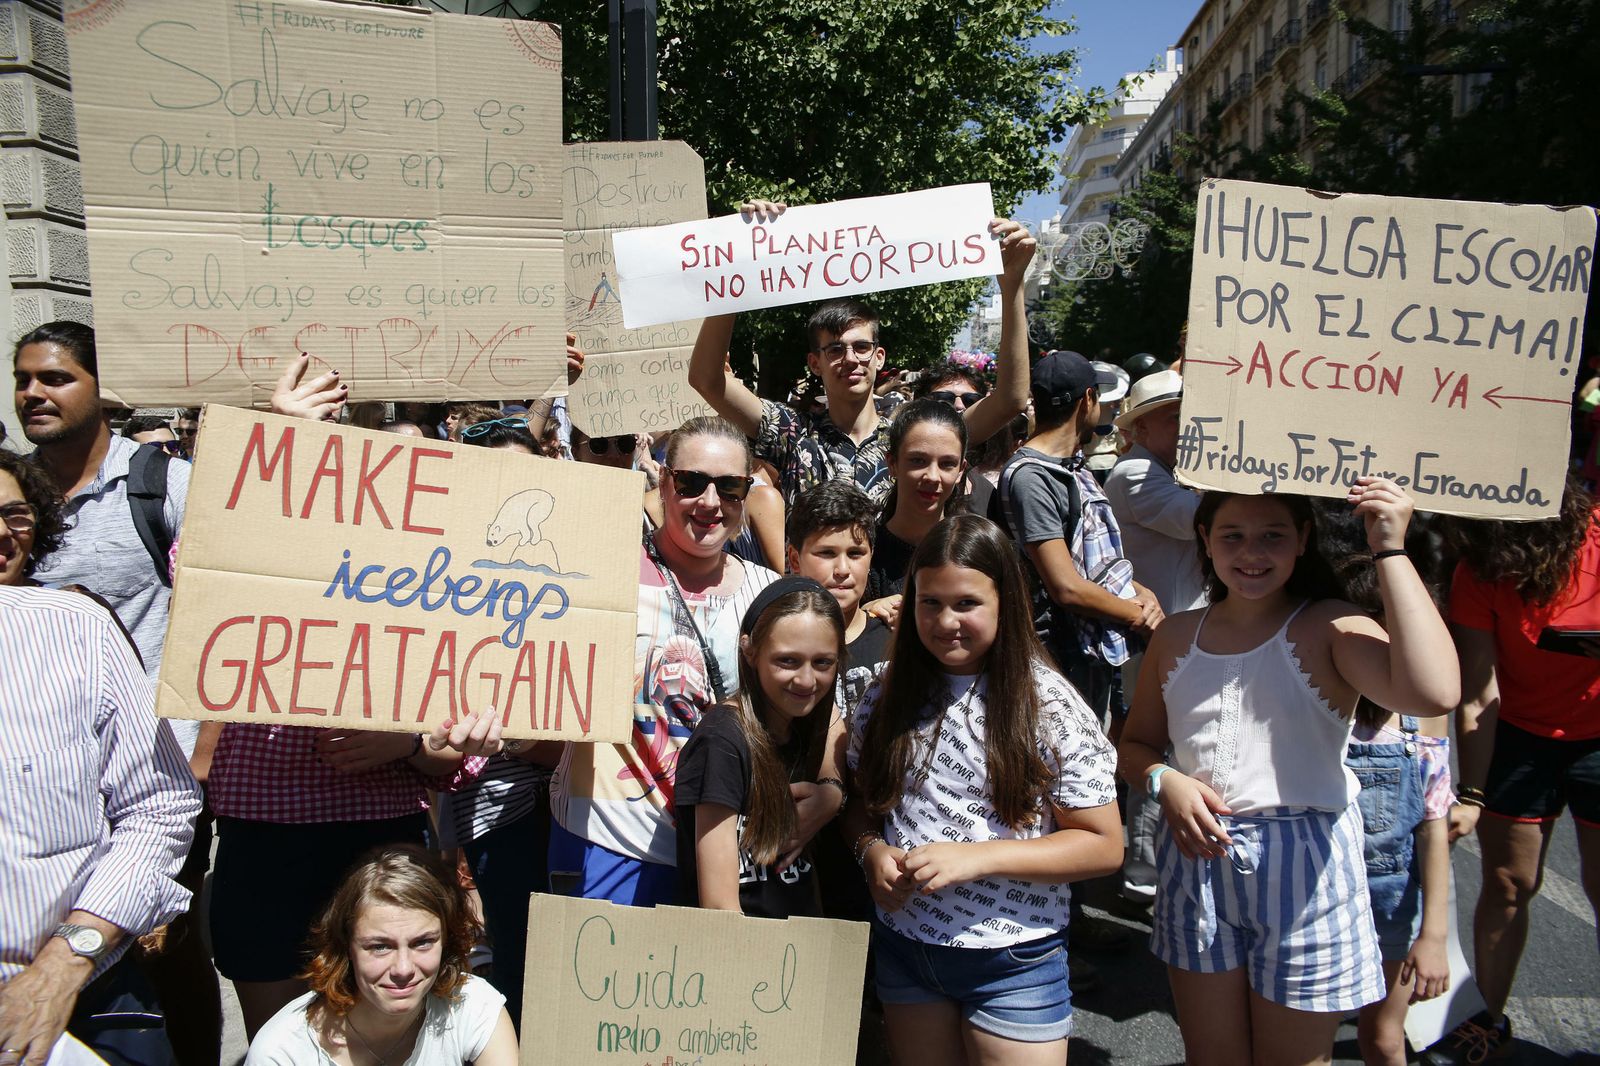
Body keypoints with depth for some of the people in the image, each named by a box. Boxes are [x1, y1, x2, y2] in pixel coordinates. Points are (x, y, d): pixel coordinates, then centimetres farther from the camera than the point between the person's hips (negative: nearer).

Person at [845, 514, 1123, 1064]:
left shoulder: (1049, 706, -13)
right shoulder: (889, 696, -1)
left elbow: (1104, 845, -13)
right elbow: (863, 799, 11)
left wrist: (975, 858, -22)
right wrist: (871, 849, -12)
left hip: (1014, 960, -3)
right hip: (903, 944, 4)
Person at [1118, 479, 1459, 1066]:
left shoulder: (1329, 628, -10)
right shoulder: (1177, 636, 5)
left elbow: (1433, 692, -30)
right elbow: (1136, 742, 14)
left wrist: (1391, 552, -26)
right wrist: (1164, 781, -9)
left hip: (1304, 869, -4)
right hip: (1197, 861, 4)